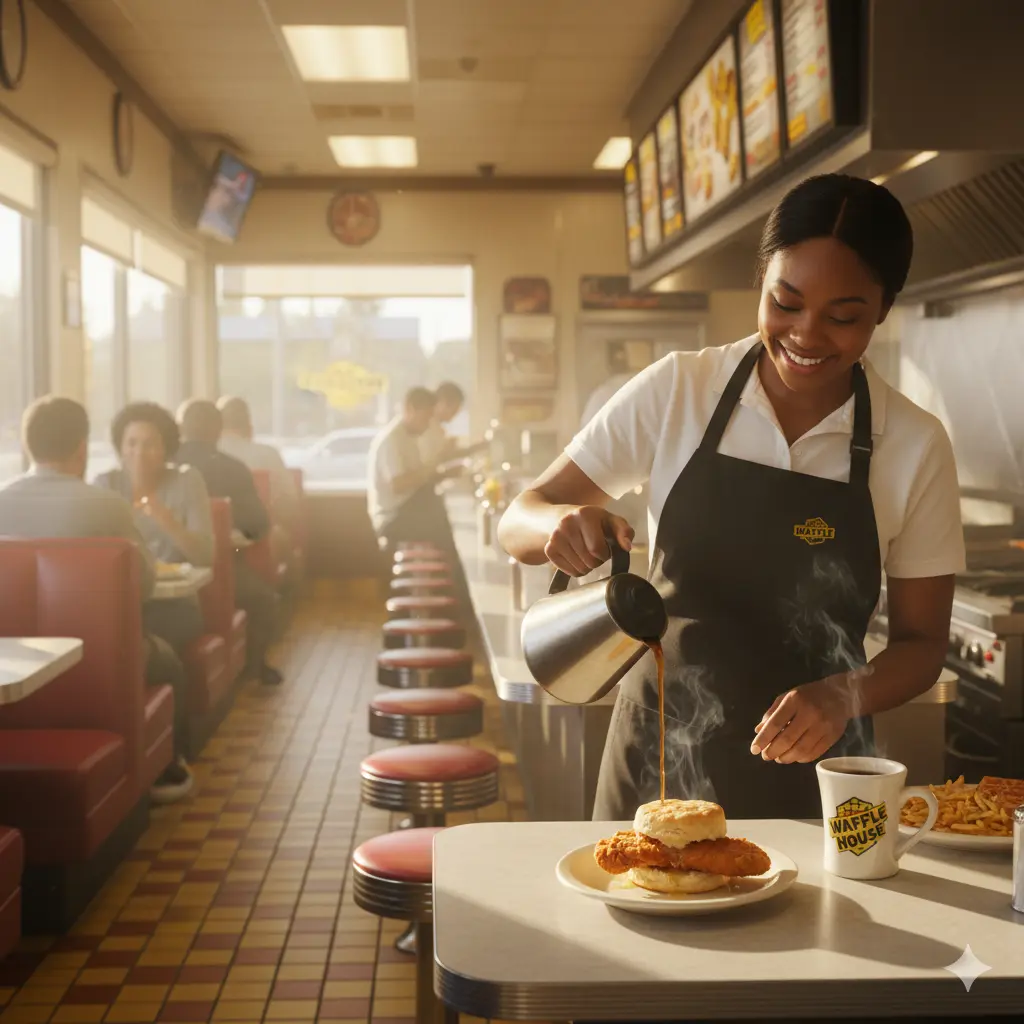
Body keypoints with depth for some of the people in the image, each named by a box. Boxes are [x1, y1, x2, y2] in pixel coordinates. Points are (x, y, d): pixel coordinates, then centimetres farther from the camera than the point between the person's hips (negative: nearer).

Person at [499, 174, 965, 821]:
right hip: (659, 760, 0)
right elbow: (518, 523, -4)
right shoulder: (677, 391, -7)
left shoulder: (917, 447, -7)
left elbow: (922, 641, 1)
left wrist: (846, 694, -19)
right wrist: (563, 523, -27)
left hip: (810, 783, 0)